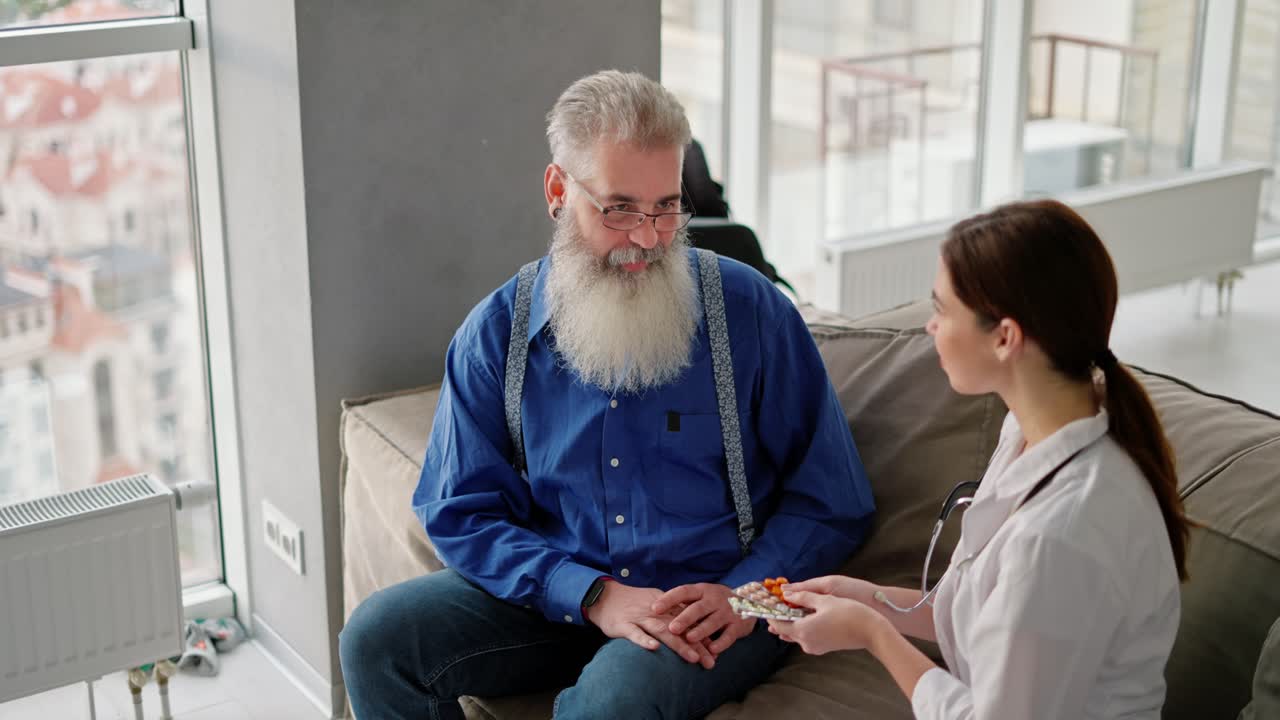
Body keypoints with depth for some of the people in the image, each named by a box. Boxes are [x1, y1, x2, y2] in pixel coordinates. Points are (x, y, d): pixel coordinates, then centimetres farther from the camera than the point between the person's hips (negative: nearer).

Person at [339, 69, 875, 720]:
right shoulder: (496, 333, 1)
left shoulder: (749, 311, -5)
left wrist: (742, 594, -17)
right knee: (377, 636, -16)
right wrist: (594, 596, -15)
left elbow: (830, 501, 0)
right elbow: (462, 514, 0)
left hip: (714, 605, -3)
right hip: (559, 598, 3)